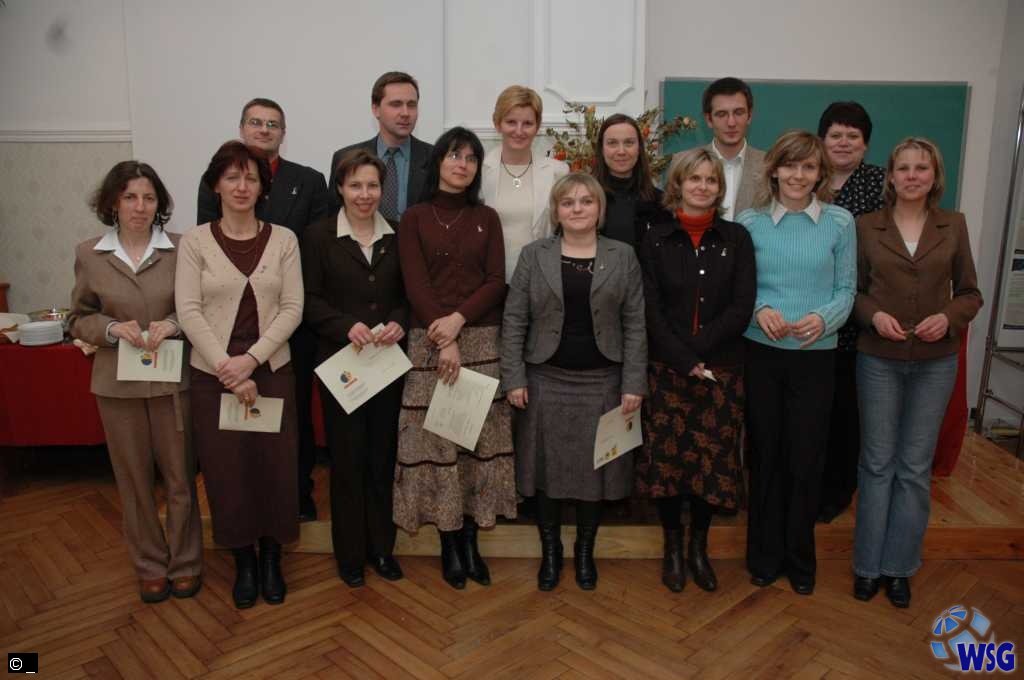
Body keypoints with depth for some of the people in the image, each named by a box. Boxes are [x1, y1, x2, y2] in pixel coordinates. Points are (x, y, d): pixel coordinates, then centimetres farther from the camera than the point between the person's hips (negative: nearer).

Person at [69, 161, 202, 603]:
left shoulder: (181, 249, -6)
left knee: (180, 476, 7)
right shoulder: (88, 254, 0)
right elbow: (78, 319, 7)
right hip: (118, 382, 2)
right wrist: (111, 327, -13)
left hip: (173, 379, -1)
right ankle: (150, 566, 29)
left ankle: (185, 562, 26)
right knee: (134, 479, 12)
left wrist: (173, 323, -17)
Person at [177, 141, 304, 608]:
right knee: (226, 470, 6)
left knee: (275, 467, 4)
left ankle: (271, 558, 26)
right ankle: (243, 562, 26)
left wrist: (250, 360, -14)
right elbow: (188, 312, -6)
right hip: (212, 375, 0)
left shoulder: (283, 239, 1)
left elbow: (292, 309, -4)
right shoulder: (195, 240, 0)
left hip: (272, 371, 1)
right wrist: (228, 370, -14)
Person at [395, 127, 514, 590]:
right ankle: (448, 544, 12)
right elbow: (415, 285, -4)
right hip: (429, 341, -2)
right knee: (435, 438, -1)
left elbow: (496, 282, 2)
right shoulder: (414, 218, 5)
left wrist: (459, 319, -13)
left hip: (482, 340, 2)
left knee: (479, 437, 3)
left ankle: (469, 539, 15)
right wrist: (443, 340, -14)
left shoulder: (487, 218, 11)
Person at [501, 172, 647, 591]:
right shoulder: (534, 255, 2)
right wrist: (514, 378, -7)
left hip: (602, 382, 0)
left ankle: (585, 552, 29)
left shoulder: (623, 257, 3)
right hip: (546, 381, 0)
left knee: (594, 470, 9)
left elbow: (635, 325, 0)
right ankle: (550, 552, 26)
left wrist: (634, 384, -6)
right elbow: (514, 320, -1)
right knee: (547, 468, 7)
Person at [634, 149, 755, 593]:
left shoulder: (736, 238, 5)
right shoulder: (656, 240, 2)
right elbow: (652, 311, -5)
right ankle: (672, 547, 23)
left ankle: (699, 547, 26)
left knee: (714, 458, 5)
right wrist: (685, 362, -14)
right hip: (667, 369, -1)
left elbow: (741, 308, -4)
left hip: (723, 370, 1)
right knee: (667, 456, 3)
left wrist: (697, 351, -13)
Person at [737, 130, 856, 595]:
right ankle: (764, 555, 29)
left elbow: (846, 290, 1)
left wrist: (823, 318, -19)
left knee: (806, 458, 6)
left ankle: (800, 557, 28)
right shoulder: (750, 222, 0)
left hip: (816, 356, 0)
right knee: (765, 454, 10)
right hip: (761, 352, 0)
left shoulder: (839, 222, 0)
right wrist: (759, 309, -17)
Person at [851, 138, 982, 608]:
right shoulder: (867, 226, 0)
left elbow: (970, 293, 6)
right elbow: (853, 291, 4)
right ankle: (868, 563, 20)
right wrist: (874, 315, -15)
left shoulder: (954, 225, 3)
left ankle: (900, 566, 22)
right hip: (878, 359, -1)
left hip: (935, 362, 1)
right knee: (877, 462, 7)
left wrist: (948, 317, -14)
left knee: (915, 466, 8)